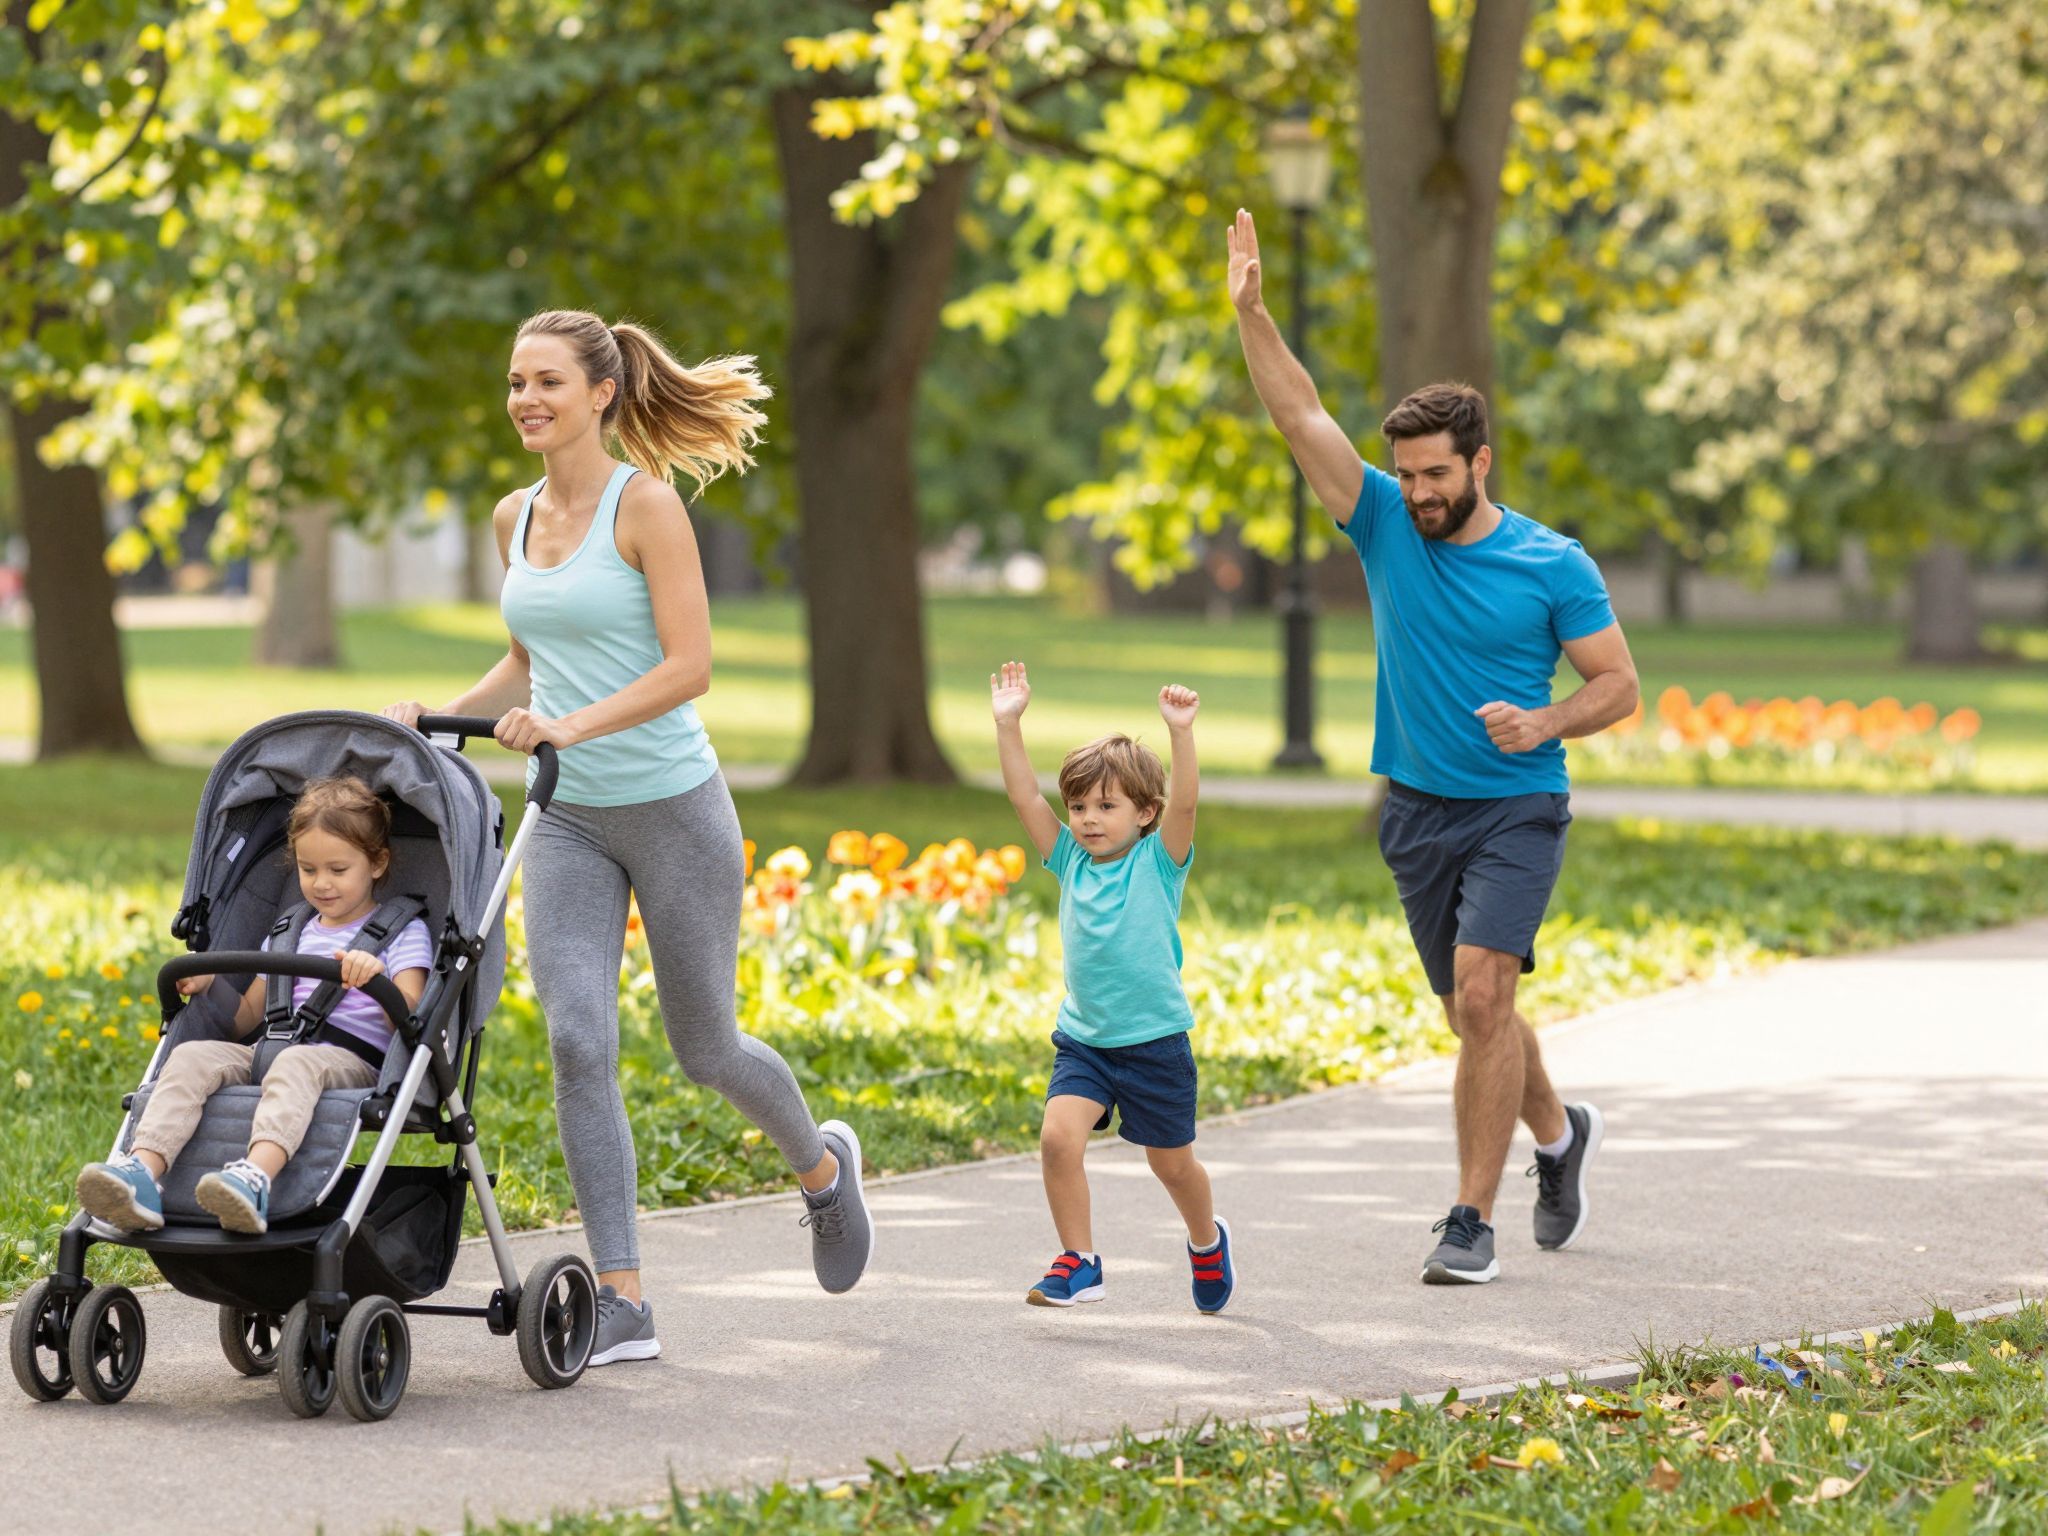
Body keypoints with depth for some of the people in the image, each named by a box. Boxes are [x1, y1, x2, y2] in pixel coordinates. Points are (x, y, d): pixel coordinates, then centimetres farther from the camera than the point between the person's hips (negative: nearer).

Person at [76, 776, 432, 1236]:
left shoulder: (403, 933, 10)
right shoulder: (291, 934, 27)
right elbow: (244, 1021, 30)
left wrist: (377, 978, -26)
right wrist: (209, 985, 9)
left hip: (354, 1063, -6)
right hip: (272, 1052, 6)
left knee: (296, 1063, -40)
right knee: (192, 1055, -23)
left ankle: (255, 1177, -68)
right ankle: (141, 1172, -45)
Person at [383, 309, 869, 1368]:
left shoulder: (646, 505, -11)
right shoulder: (515, 518, 8)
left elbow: (689, 666, -17)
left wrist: (573, 724, -28)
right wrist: (439, 718, 4)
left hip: (672, 805, -5)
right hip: (569, 822, 5)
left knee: (704, 1046, 8)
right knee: (577, 1042, -11)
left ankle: (821, 1165, 41)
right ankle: (622, 1303, -8)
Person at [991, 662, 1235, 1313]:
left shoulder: (1158, 863, -8)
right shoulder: (1071, 860, 2)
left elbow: (1183, 803, -24)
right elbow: (1024, 796, -3)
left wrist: (1181, 732, -36)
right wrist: (1008, 724, -11)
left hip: (1155, 1041, -3)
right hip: (1083, 1039, 3)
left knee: (1172, 1162, 12)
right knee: (1058, 1137, -19)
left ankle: (1206, 1240, 42)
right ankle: (1079, 1262, -7)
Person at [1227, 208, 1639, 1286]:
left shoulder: (1552, 565, -5)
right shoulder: (1384, 528, 2)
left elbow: (1618, 682, 0)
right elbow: (1301, 417, -4)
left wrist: (1546, 722, -19)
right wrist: (1250, 313, -13)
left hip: (1517, 809, -4)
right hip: (1417, 812, 4)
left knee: (1481, 994, -19)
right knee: (1474, 1012, 12)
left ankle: (1472, 1218, -16)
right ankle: (1557, 1134, 41)